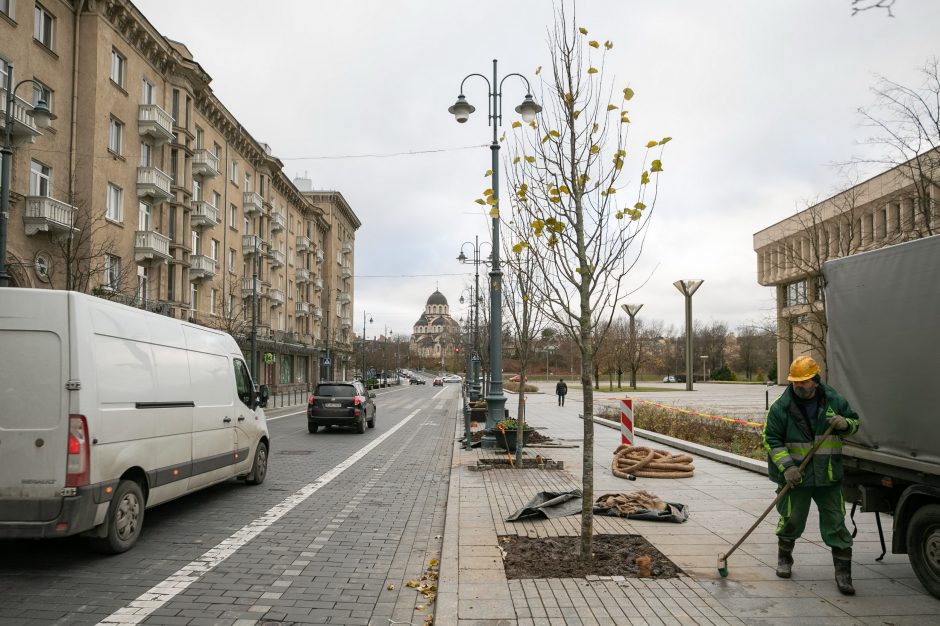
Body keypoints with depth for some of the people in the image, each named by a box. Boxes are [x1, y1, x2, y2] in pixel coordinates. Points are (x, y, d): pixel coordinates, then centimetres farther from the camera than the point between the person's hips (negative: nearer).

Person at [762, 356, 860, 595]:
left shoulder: (834, 401, 0)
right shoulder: (781, 407, -8)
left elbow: (854, 422, 14)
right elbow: (772, 440, -7)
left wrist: (845, 423, -11)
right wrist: (786, 466, -18)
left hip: (828, 476, 2)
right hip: (796, 476, -1)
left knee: (835, 523, 3)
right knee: (791, 521, 10)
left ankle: (843, 573, 12)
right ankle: (784, 558, 34)